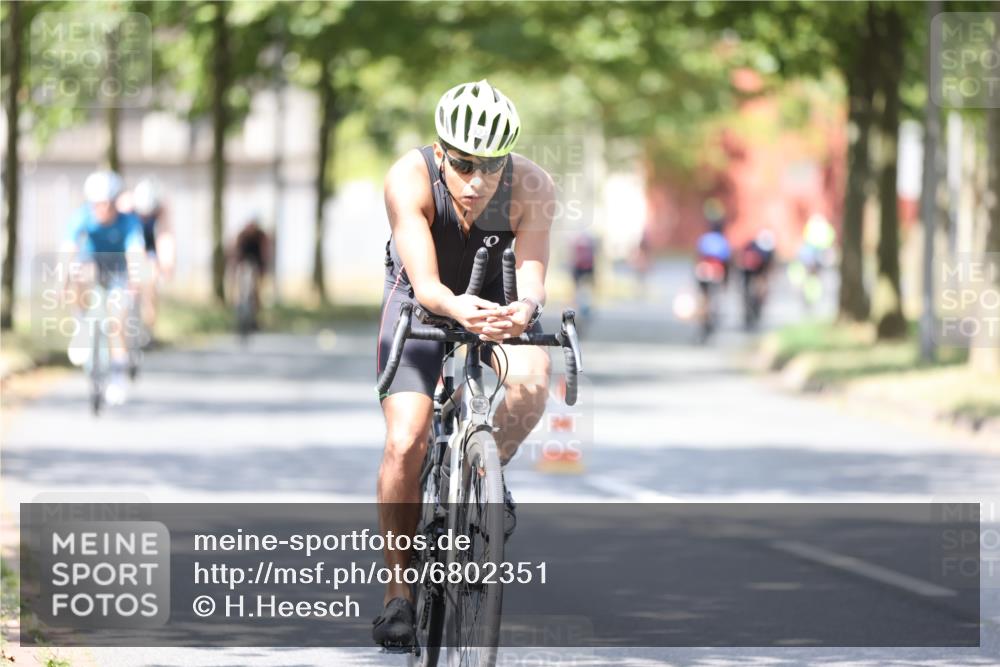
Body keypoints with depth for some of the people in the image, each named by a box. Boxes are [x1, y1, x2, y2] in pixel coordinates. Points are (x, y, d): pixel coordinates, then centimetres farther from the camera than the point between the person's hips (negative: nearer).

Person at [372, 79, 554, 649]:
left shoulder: (532, 188, -29)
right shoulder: (409, 180, -32)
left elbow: (533, 272, -36)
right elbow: (426, 285, -39)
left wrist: (524, 310, -60)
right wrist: (459, 309, -61)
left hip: (500, 301, 1)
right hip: (424, 302, -1)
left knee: (531, 379, -32)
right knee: (405, 444, -17)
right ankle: (399, 589, -3)